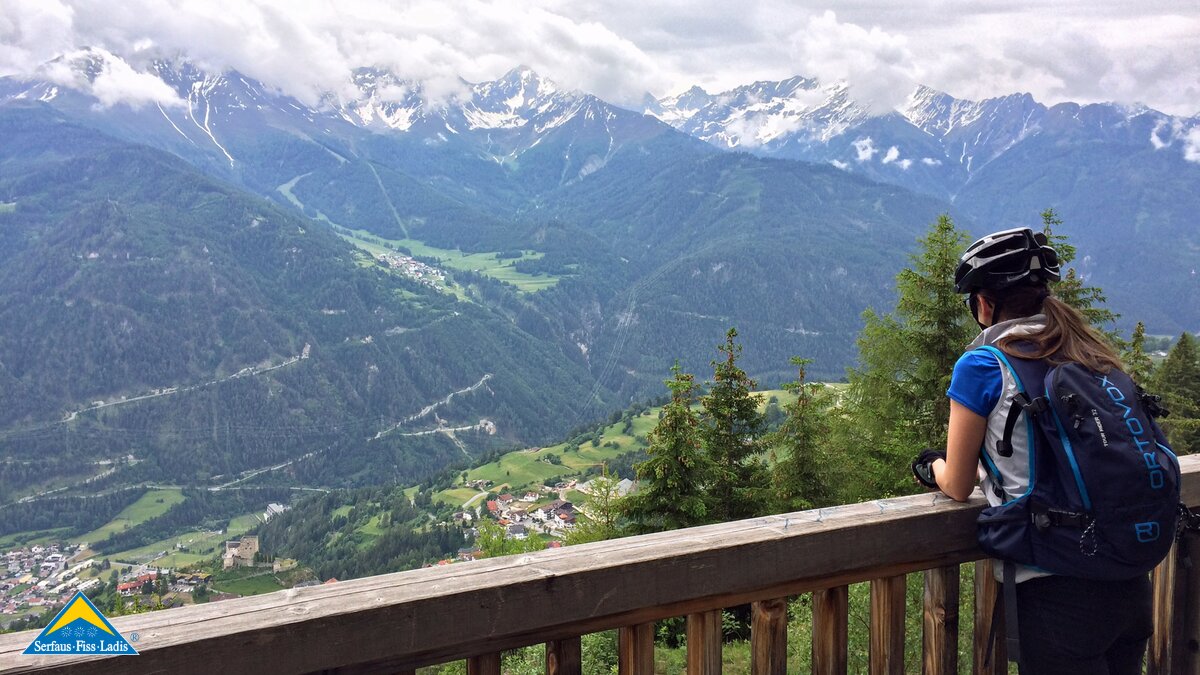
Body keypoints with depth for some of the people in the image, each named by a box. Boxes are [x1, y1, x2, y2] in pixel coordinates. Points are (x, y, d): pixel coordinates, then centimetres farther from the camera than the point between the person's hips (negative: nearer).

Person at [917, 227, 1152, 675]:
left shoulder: (983, 367, -8)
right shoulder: (1097, 360, 10)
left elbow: (958, 487, 2)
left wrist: (935, 465, 22)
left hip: (1058, 594, -6)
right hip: (1130, 587, 7)